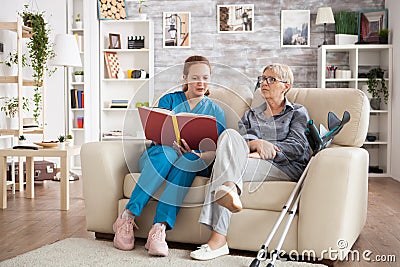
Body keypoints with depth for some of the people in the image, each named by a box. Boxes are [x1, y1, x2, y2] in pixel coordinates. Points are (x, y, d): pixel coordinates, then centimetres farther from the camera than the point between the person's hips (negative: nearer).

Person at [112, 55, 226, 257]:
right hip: (157, 157, 0)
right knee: (168, 152, -36)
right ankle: (127, 218, -36)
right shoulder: (169, 100, 14)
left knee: (189, 158, -36)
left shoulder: (215, 111, 16)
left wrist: (201, 156, -20)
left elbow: (214, 150, 3)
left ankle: (159, 228, -46)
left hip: (193, 164, 0)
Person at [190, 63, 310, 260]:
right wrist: (256, 143, -16)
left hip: (288, 168, -4)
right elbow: (243, 137, 9)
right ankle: (228, 190, -46)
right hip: (254, 162, 4)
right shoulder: (251, 115, 29)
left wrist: (263, 151, -14)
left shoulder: (298, 112, 18)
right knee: (230, 135, -26)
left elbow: (297, 147, 1)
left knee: (226, 164, -28)